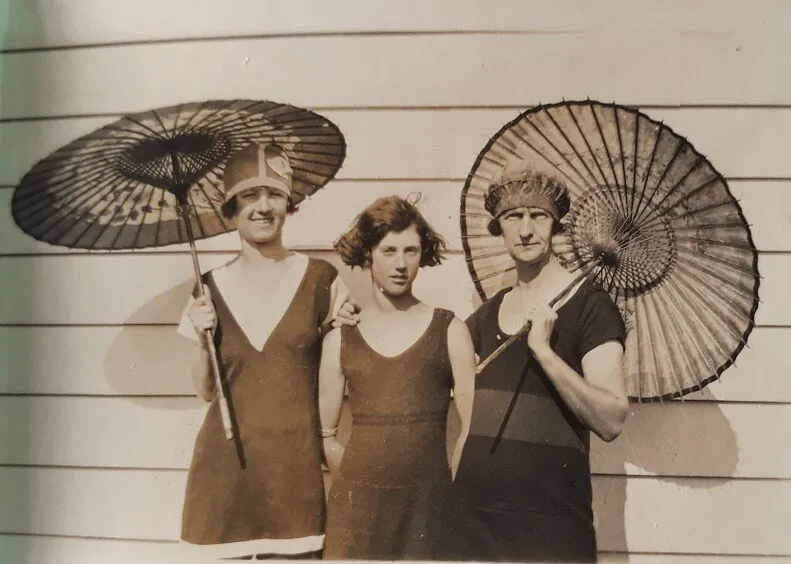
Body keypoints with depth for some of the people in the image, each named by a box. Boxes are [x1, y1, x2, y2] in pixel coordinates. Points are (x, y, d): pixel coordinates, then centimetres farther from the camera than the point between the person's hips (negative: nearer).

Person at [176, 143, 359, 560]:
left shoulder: (319, 278, -2)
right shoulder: (214, 287, 3)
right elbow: (206, 390, 7)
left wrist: (346, 331, -11)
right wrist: (202, 339, -9)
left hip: (297, 454, -1)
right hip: (229, 456, 1)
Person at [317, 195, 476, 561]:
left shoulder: (449, 329, 1)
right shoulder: (340, 338, 4)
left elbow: (473, 424, 0)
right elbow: (326, 433, 6)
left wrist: (449, 489, -1)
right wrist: (370, 478, 0)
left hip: (430, 500, 0)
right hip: (357, 502, 1)